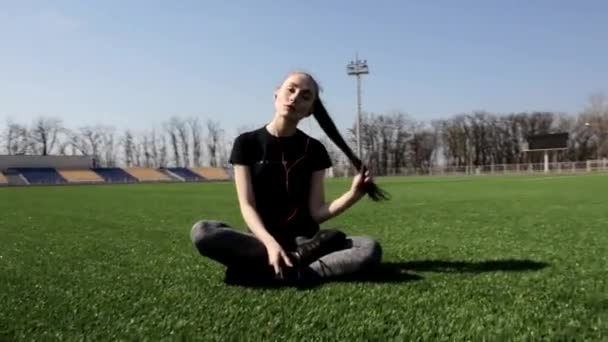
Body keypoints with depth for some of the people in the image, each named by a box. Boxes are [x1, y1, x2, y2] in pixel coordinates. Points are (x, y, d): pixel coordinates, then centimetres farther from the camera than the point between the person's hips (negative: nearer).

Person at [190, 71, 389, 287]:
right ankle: (299, 259, -23)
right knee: (201, 232, -31)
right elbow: (247, 205, -7)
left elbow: (317, 212, -1)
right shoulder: (247, 143, 1)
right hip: (261, 241, -1)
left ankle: (265, 273, -27)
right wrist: (271, 243, -26)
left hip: (304, 241, 2)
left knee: (370, 249, -24)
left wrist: (354, 193, -19)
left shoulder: (314, 150, 5)